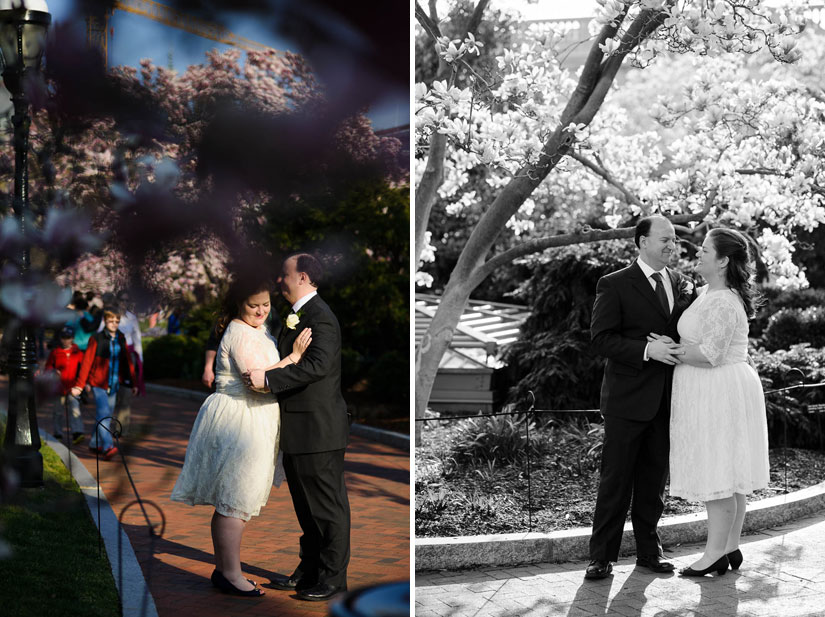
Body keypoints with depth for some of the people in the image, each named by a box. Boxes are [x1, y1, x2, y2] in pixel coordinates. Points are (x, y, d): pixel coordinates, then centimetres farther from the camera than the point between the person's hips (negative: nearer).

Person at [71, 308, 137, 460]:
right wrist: (79, 385, -12)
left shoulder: (121, 339, 9)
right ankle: (108, 446, -27)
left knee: (108, 415, 9)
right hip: (99, 383, -6)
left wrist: (133, 383, 16)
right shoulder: (96, 339, -5)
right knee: (103, 413, -17)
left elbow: (128, 361, 16)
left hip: (113, 384, 6)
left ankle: (95, 444, 23)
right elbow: (87, 362, -8)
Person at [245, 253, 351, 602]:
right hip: (299, 429, 10)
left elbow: (317, 365, -30)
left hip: (318, 428, -10)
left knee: (328, 505, 0)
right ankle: (309, 570, 28)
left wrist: (268, 378, -31)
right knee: (306, 504, 18)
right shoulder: (297, 315, 16)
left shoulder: (321, 317, -16)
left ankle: (333, 577, 10)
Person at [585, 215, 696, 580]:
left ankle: (649, 550, 22)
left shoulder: (681, 284, 12)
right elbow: (601, 339, -12)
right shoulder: (615, 285, -5)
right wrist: (647, 350, -22)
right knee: (616, 480, -1)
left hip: (666, 399, 5)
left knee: (654, 479, 12)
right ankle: (602, 556, 7)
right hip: (628, 398, -5)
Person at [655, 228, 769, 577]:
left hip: (719, 396, -11)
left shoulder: (722, 303, -20)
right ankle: (730, 548, 20)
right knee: (727, 473, 13)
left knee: (717, 473, -4)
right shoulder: (709, 293, 13)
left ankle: (716, 553, 2)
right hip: (715, 394, 11)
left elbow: (709, 354, -24)